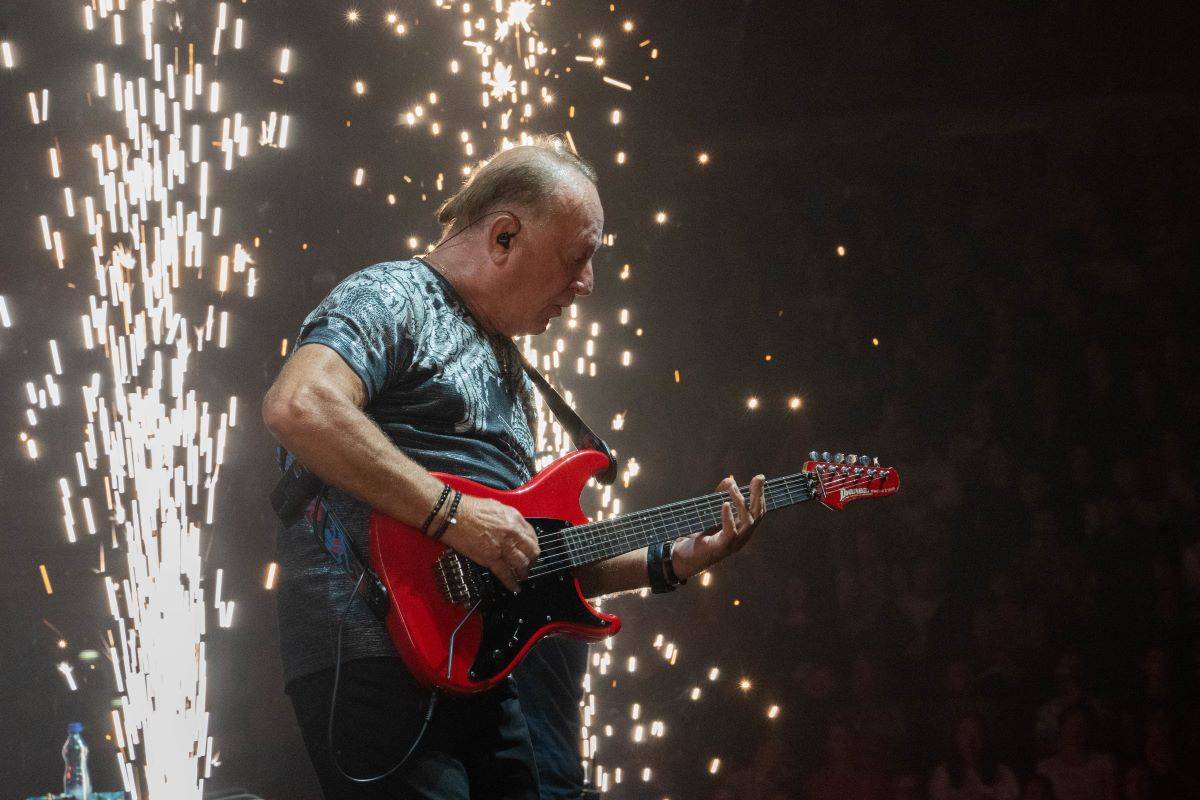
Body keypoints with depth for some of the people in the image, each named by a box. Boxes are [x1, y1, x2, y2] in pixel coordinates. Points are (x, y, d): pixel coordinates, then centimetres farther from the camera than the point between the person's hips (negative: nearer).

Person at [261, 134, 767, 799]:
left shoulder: (510, 372, 27)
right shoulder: (390, 298, -1)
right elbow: (298, 406, -22)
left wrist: (671, 562, 18)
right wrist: (450, 512, -19)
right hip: (384, 660, -9)